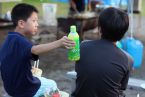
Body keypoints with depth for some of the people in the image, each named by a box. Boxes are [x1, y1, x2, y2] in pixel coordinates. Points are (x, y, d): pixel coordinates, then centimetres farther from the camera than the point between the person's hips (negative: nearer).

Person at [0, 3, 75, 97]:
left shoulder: (11, 39, 1)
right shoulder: (18, 40, -27)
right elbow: (35, 50, -48)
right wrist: (59, 43, -61)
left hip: (12, 86, 8)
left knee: (43, 80, 33)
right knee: (52, 84, 18)